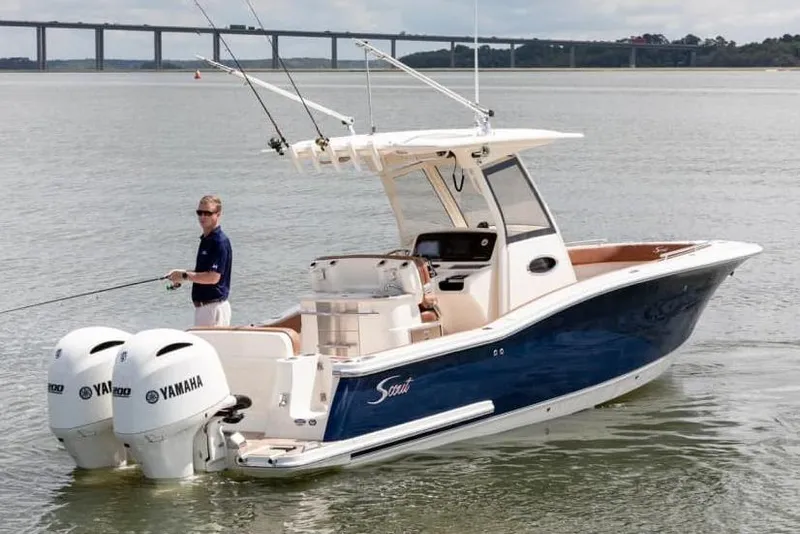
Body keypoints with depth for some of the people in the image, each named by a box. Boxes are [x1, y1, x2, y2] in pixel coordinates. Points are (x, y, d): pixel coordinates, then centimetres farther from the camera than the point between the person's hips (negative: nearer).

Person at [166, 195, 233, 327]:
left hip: (214, 306, -10)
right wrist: (181, 274, 9)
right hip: (202, 305, 10)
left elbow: (213, 277, -22)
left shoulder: (220, 242, -16)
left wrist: (184, 276, -14)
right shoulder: (205, 240, 15)